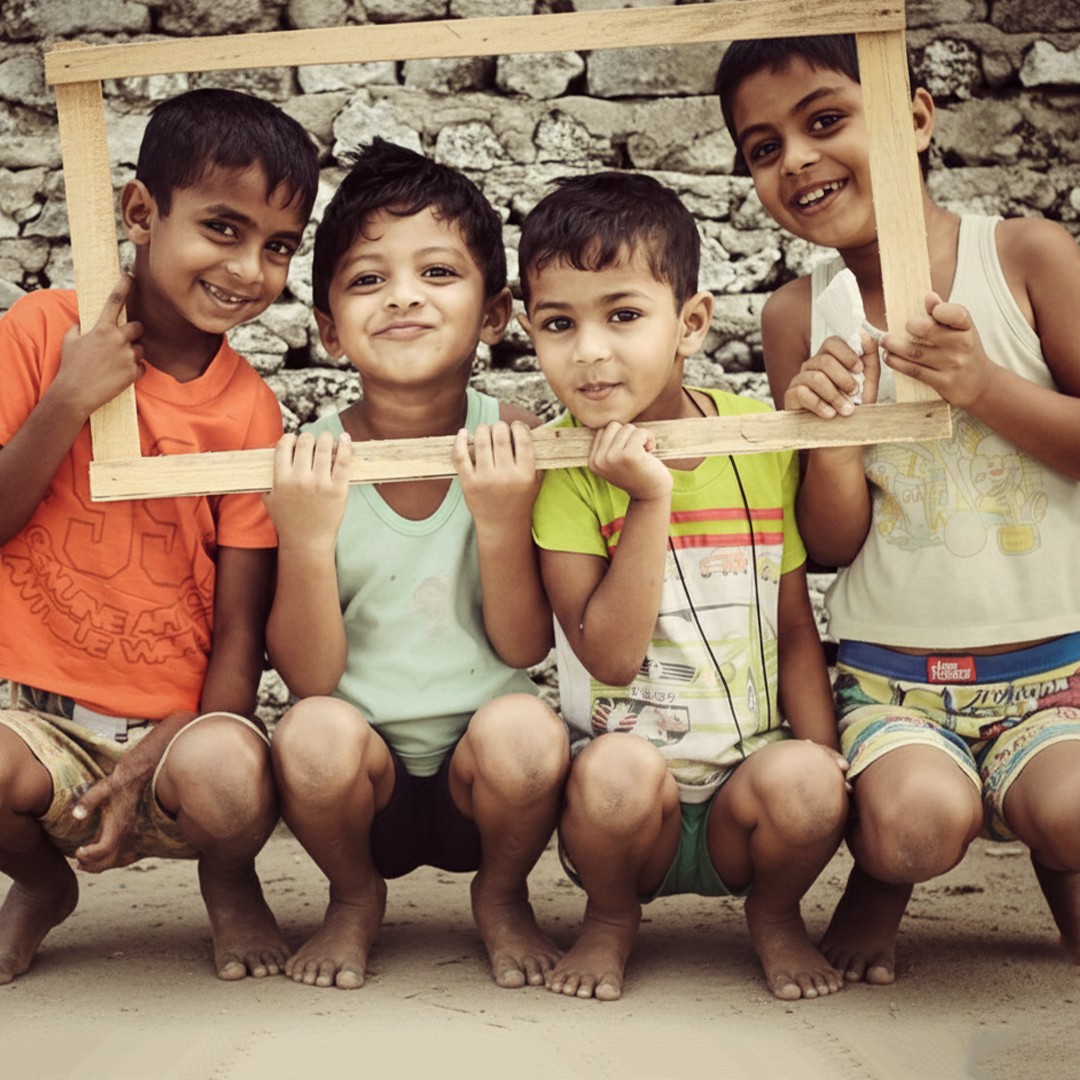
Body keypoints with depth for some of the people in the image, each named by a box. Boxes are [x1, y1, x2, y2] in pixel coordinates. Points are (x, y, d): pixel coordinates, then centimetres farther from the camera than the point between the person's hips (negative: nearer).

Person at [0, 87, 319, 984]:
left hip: (175, 723, 0)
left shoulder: (249, 412, -4)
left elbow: (240, 630, -4)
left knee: (231, 784, -33)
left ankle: (229, 879, 8)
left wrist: (160, 765, -17)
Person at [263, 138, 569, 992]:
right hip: (364, 782, 0)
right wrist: (307, 536, -25)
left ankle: (502, 896, 5)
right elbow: (308, 675, -9)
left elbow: (525, 648, -6)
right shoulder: (309, 465, -9)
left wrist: (503, 520, -23)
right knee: (314, 732, -30)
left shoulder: (512, 446, -8)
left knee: (525, 730, -30)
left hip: (479, 776, 0)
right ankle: (356, 899, 5)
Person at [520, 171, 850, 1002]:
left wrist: (822, 761, -6)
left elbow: (794, 626, 6)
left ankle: (775, 915, 6)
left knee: (804, 781, -30)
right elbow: (610, 655, -15)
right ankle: (610, 919, 1)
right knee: (615, 769, -34)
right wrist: (649, 501, -23)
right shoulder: (559, 463, -9)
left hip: (750, 776, 2)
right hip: (631, 805, -2)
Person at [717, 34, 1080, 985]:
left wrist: (985, 386, -18)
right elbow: (832, 544, 1)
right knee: (915, 822, -28)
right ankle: (880, 878, 10)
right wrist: (833, 436, -18)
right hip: (891, 678, 1)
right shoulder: (799, 316, 1)